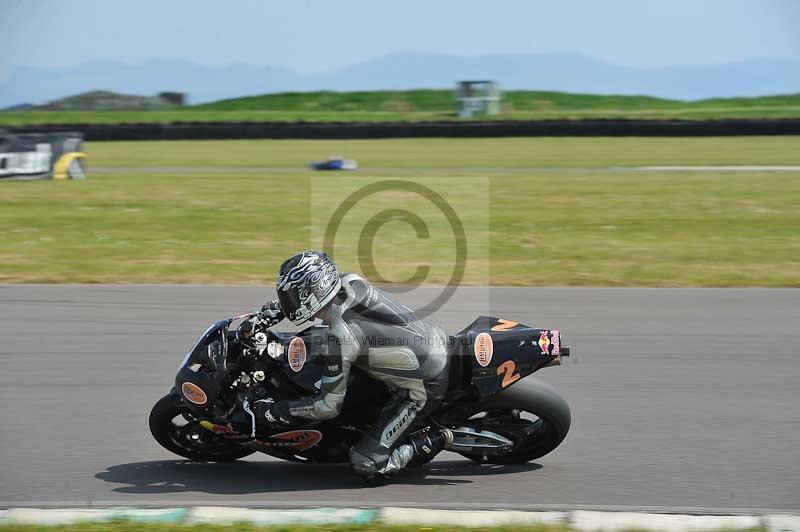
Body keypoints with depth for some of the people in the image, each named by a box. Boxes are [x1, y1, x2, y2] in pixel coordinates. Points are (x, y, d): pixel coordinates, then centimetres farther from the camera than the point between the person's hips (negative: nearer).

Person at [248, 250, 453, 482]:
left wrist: (272, 411, -12)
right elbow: (314, 289, 20)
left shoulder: (341, 336, -27)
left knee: (368, 466, -8)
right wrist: (272, 310, 12)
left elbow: (330, 405, -20)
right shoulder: (350, 282, -7)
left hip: (426, 386, -8)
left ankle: (435, 441, 2)